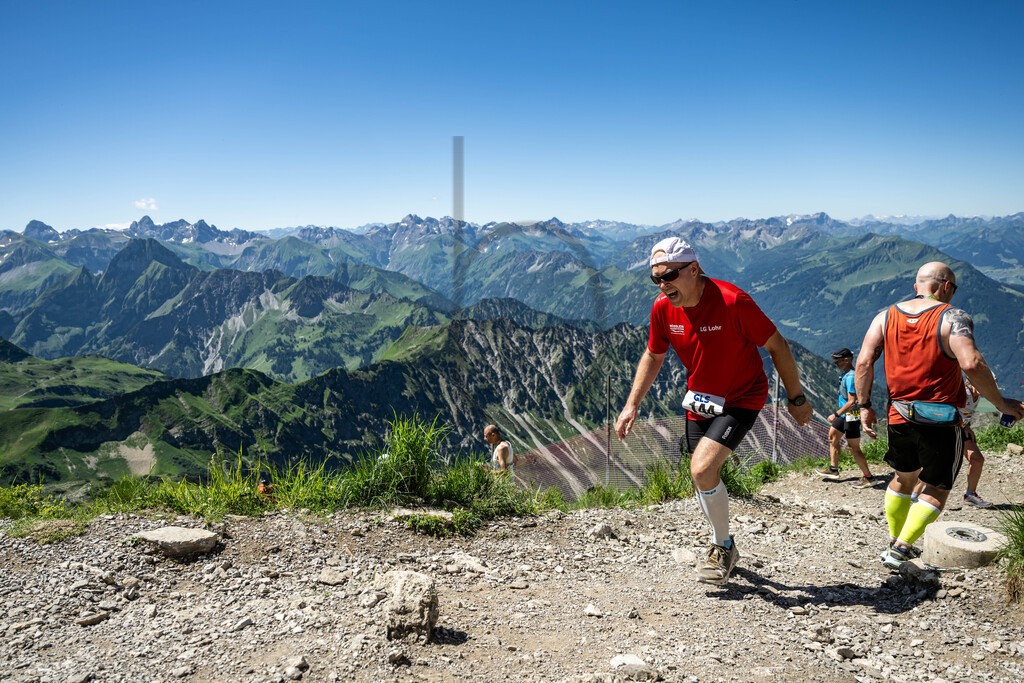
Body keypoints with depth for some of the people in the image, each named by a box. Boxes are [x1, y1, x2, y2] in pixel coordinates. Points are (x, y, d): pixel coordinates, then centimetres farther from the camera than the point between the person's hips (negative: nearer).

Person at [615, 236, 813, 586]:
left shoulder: (732, 301, -26)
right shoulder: (662, 308, -10)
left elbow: (777, 346, -14)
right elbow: (653, 355, 7)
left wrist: (796, 399, -6)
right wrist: (631, 405, 2)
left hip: (742, 398, -6)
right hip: (700, 400, 6)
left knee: (702, 469, -21)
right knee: (703, 478, 12)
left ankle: (724, 546, 4)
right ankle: (721, 549, 37)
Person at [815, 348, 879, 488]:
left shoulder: (851, 377, -22)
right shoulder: (846, 375, 10)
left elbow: (851, 402, -26)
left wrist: (836, 415, -21)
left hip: (852, 415, -11)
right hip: (846, 415, 11)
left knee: (854, 448, -6)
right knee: (832, 436, 19)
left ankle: (868, 478, 3)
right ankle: (833, 470, 27)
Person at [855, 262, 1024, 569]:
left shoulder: (886, 317, 4)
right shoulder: (952, 317, -10)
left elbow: (864, 363, -4)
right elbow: (971, 364, -25)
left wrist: (864, 405, 3)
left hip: (899, 417, 5)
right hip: (941, 421, -5)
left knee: (904, 478, 25)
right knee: (936, 489, 10)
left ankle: (894, 542, 34)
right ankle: (900, 550, -1)